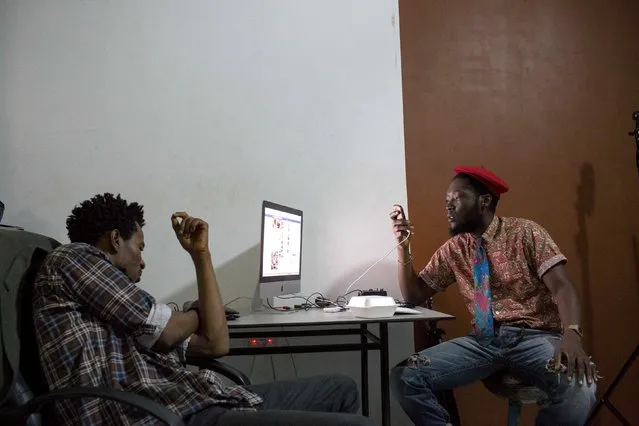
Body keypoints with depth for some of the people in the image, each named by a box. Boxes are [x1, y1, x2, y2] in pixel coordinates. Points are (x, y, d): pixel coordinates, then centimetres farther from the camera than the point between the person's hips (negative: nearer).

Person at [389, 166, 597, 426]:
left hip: (535, 336, -2)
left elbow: (561, 287, -11)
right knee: (404, 377, -18)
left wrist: (571, 334, -32)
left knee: (579, 388, -35)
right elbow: (414, 296, 10)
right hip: (484, 339, 3)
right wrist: (403, 246, -4)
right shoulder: (452, 249, 10)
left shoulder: (525, 232, -1)